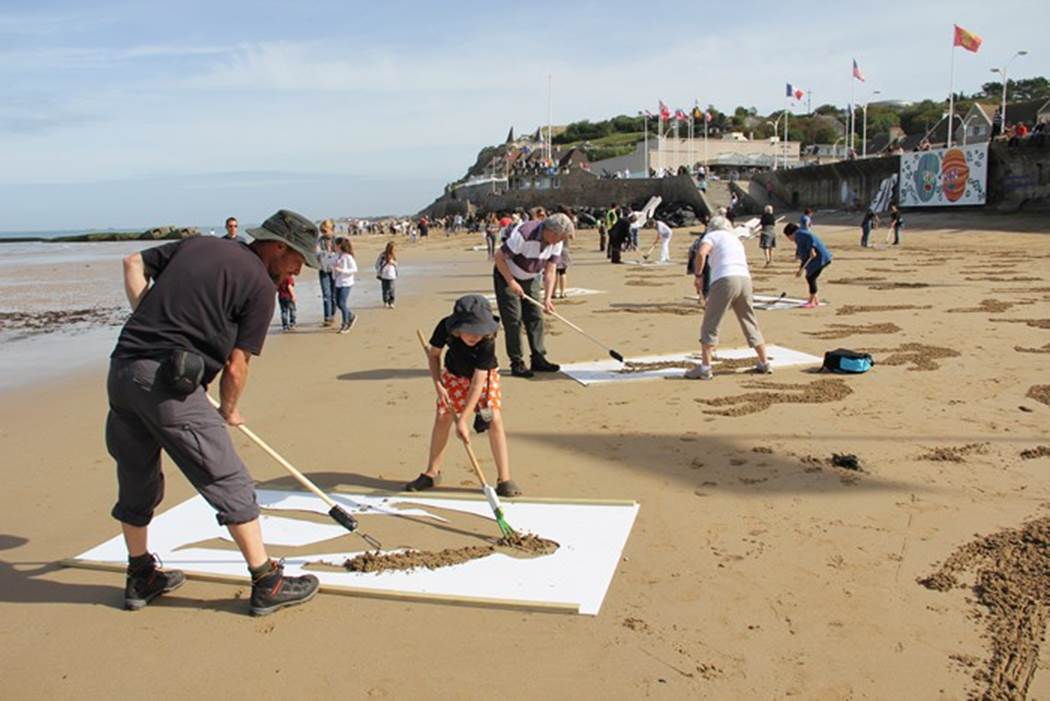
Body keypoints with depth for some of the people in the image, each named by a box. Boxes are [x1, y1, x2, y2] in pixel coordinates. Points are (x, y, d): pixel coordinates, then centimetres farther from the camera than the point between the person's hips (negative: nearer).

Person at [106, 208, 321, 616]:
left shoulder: (197, 244, 18)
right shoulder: (261, 286, -2)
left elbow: (134, 264, 22)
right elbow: (235, 367, -2)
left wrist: (150, 320, 15)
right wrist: (229, 412, 14)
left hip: (121, 368, 8)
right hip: (170, 383, -8)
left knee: (136, 483, 21)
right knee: (229, 483, 1)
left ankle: (141, 579, 36)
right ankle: (267, 583, 7)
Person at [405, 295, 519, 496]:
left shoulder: (487, 342, -38)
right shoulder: (445, 327, -30)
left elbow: (477, 383, -38)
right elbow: (433, 354, -10)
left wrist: (463, 420, -39)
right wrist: (438, 385, -21)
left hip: (485, 375, -3)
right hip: (454, 374, 3)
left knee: (494, 420, -16)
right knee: (442, 419, 2)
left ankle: (504, 479, -10)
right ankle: (432, 473, 20)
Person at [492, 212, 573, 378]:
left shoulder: (556, 242, -12)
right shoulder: (524, 234, -33)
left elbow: (550, 270, -10)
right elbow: (499, 257, -26)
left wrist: (547, 298, -20)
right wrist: (511, 282, -25)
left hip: (531, 278, 7)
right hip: (506, 275, -6)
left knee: (535, 317, 4)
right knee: (513, 320, -8)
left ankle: (538, 359, 12)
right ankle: (517, 364, -3)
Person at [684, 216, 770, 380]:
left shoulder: (712, 235, 11)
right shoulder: (736, 239, 30)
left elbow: (701, 253, -11)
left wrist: (697, 275, 0)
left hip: (725, 280, -6)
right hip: (745, 279, 6)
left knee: (710, 325, -1)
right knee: (750, 323, 18)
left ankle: (705, 368, -6)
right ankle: (764, 363, 25)